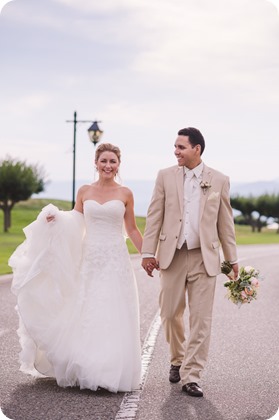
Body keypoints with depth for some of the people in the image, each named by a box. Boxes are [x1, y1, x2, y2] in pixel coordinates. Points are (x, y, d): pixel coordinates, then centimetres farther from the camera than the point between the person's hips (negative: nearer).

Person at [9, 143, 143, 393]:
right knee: (85, 317, 2)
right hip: (89, 260, 2)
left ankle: (112, 372, 6)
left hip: (116, 261, -2)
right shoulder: (84, 192, 8)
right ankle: (85, 371, 13)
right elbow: (74, 224, 14)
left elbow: (132, 230, 10)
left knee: (114, 319, -3)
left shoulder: (125, 194, 4)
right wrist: (55, 218, -4)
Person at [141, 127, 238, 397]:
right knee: (170, 314, 8)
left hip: (204, 258, -1)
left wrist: (232, 258, 7)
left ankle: (191, 376, 5)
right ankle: (177, 360, 32)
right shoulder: (165, 176, 4)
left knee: (201, 319, -2)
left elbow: (225, 222, 7)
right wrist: (148, 252, -2)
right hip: (172, 255, 1)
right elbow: (154, 216, 3)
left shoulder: (219, 181, 3)